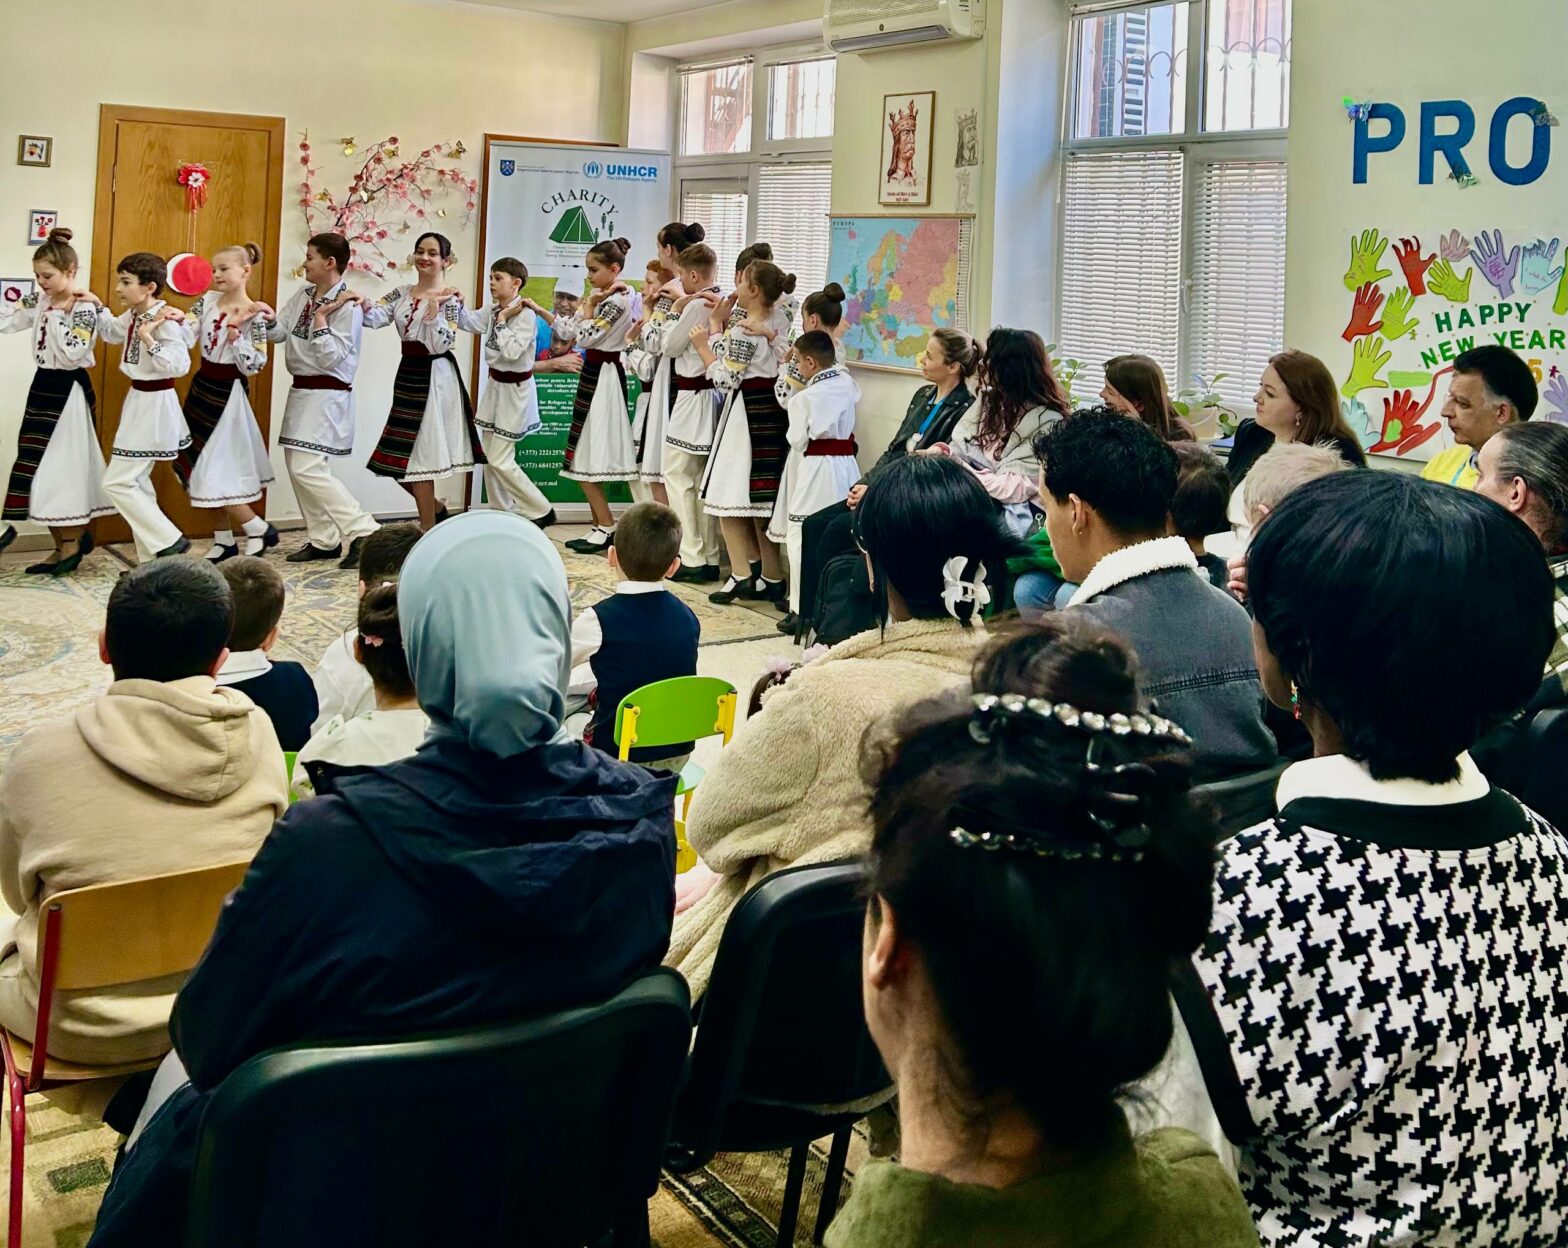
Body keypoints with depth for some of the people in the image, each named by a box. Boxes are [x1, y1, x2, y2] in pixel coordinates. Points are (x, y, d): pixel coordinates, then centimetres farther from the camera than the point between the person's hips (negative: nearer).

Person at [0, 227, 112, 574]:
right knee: (39, 466, 10)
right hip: (43, 387, 8)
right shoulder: (39, 301, 7)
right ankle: (67, 544, 18)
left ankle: (71, 546, 9)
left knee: (63, 466, -3)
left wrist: (56, 315, -17)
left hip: (68, 391, -8)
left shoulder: (83, 309, -15)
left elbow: (72, 351, -24)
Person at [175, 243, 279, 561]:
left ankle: (259, 529, 11)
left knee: (217, 470, -6)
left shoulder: (254, 315, -14)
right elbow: (187, 339, -7)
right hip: (202, 388, 7)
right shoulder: (207, 301, 3)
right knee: (207, 466, 12)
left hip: (228, 393, -7)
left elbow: (253, 366, -17)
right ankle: (224, 540, 22)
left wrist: (235, 332, -25)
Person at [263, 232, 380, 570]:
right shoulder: (304, 294, 8)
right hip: (301, 391, 9)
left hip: (327, 396, -9)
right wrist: (268, 320, -11)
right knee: (297, 466, 11)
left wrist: (320, 317, -20)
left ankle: (363, 532, -11)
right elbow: (280, 332, 9)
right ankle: (323, 540, 21)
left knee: (308, 468, -16)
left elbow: (332, 358, -20)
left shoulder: (348, 306, -16)